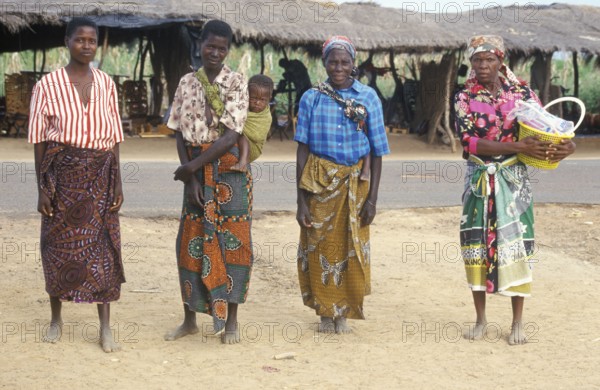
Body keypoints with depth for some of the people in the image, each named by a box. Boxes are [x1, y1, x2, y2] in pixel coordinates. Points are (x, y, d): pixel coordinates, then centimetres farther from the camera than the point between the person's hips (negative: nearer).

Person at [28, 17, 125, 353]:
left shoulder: (106, 83, 5)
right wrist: (42, 187, -5)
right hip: (62, 173, -1)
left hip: (100, 175, 2)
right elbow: (39, 139, -1)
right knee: (59, 246, 6)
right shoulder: (48, 84, -3)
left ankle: (106, 327, 2)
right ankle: (56, 319, 23)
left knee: (102, 248, -1)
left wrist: (118, 182, 4)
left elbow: (114, 136, 8)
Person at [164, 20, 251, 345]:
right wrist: (191, 179, -4)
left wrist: (193, 166, -13)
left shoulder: (236, 83, -6)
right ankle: (189, 320, 17)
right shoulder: (187, 83, 6)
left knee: (231, 243, 0)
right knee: (191, 243, 6)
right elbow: (181, 134, 5)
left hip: (228, 172, -3)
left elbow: (230, 136, -13)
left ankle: (231, 321, 10)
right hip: (195, 173, 3)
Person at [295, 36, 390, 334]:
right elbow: (302, 150, -1)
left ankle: (343, 312, 18)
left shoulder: (368, 98, 1)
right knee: (320, 249, 3)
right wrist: (301, 200, -6)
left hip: (354, 184, 0)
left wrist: (372, 199, -3)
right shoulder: (312, 98, 0)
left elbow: (377, 153, 2)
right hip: (319, 183, 0)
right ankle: (326, 313, 19)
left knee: (353, 250, 2)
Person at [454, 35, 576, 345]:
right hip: (478, 180, 1)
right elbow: (469, 143, -14)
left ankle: (518, 322, 9)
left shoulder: (522, 93, 0)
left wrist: (565, 146, -20)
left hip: (513, 180, 0)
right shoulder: (465, 98, -2)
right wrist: (518, 146, -23)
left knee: (516, 244, -2)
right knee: (476, 244, 3)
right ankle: (480, 319, 17)